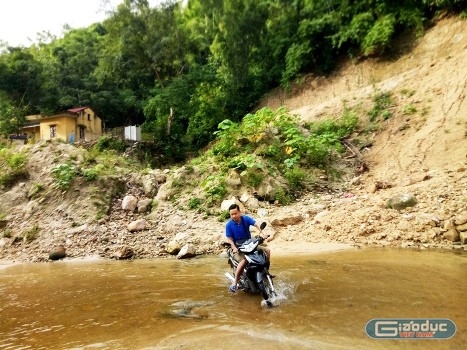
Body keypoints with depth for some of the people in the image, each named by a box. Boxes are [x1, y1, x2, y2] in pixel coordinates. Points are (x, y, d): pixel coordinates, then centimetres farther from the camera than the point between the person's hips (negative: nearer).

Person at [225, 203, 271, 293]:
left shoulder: (246, 218, -5)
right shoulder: (229, 225, -9)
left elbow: (255, 224, -21)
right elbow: (229, 238, -12)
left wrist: (261, 233, -40)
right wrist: (234, 248, -31)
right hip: (237, 248, -4)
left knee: (267, 251, -7)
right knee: (244, 260, -35)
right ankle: (234, 283, -26)